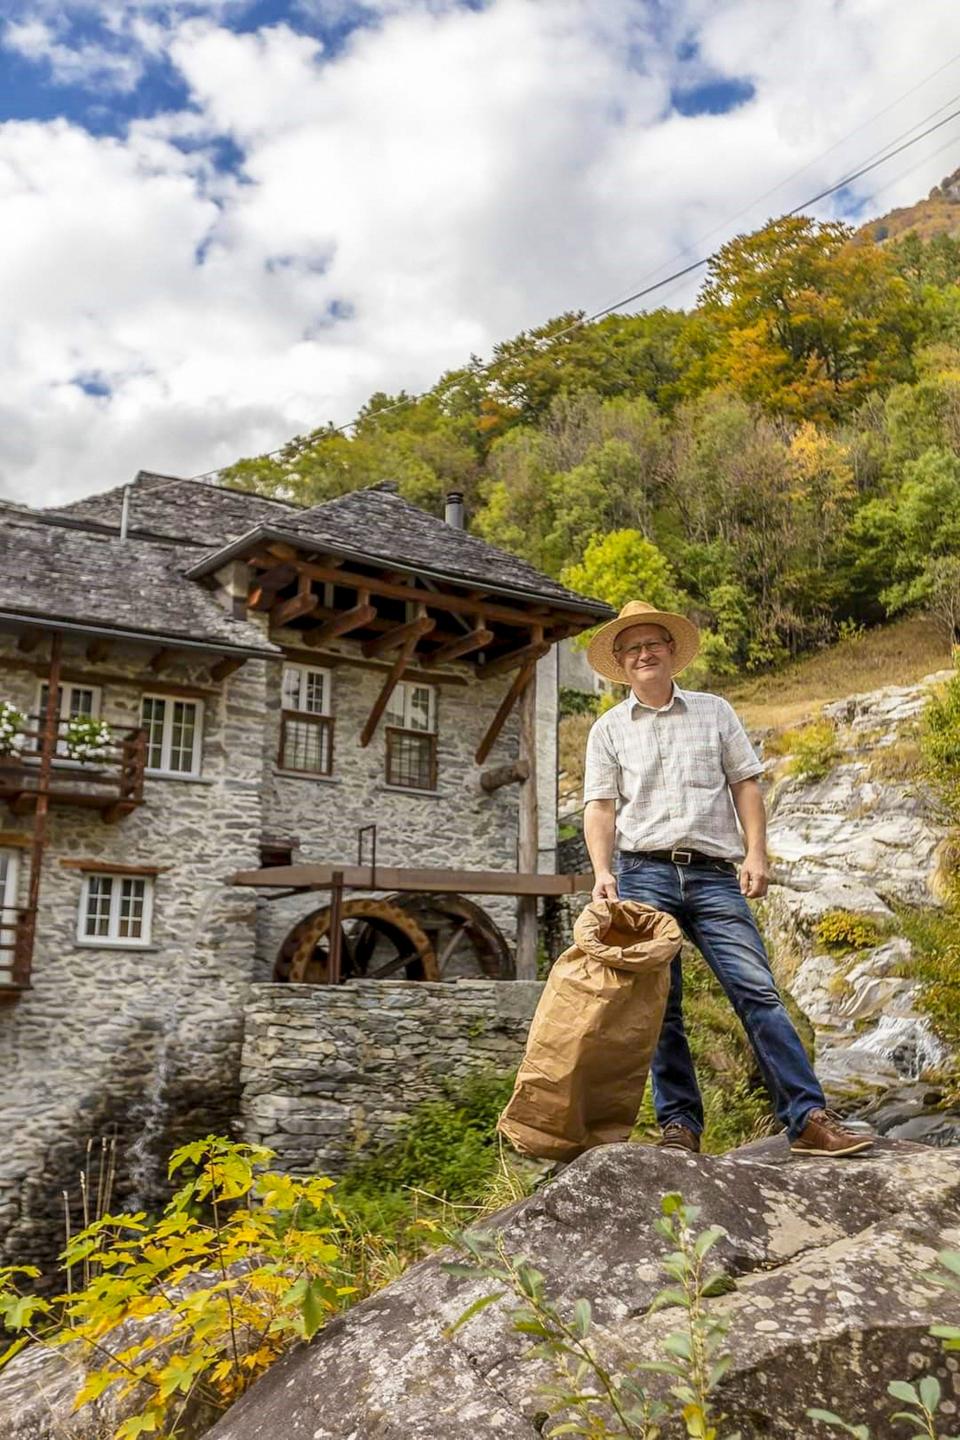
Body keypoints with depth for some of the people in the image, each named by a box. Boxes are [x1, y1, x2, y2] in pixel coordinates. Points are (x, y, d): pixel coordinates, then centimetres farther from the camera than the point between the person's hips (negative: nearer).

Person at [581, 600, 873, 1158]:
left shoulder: (714, 711, 15)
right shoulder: (609, 729, 13)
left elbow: (745, 783, 11)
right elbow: (600, 806, 5)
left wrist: (757, 854, -1)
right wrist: (603, 873, -10)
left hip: (714, 875, 0)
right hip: (644, 873, 0)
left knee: (758, 990, -8)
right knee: (659, 1005, 1)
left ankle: (810, 1118, -6)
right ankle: (680, 1125, 9)